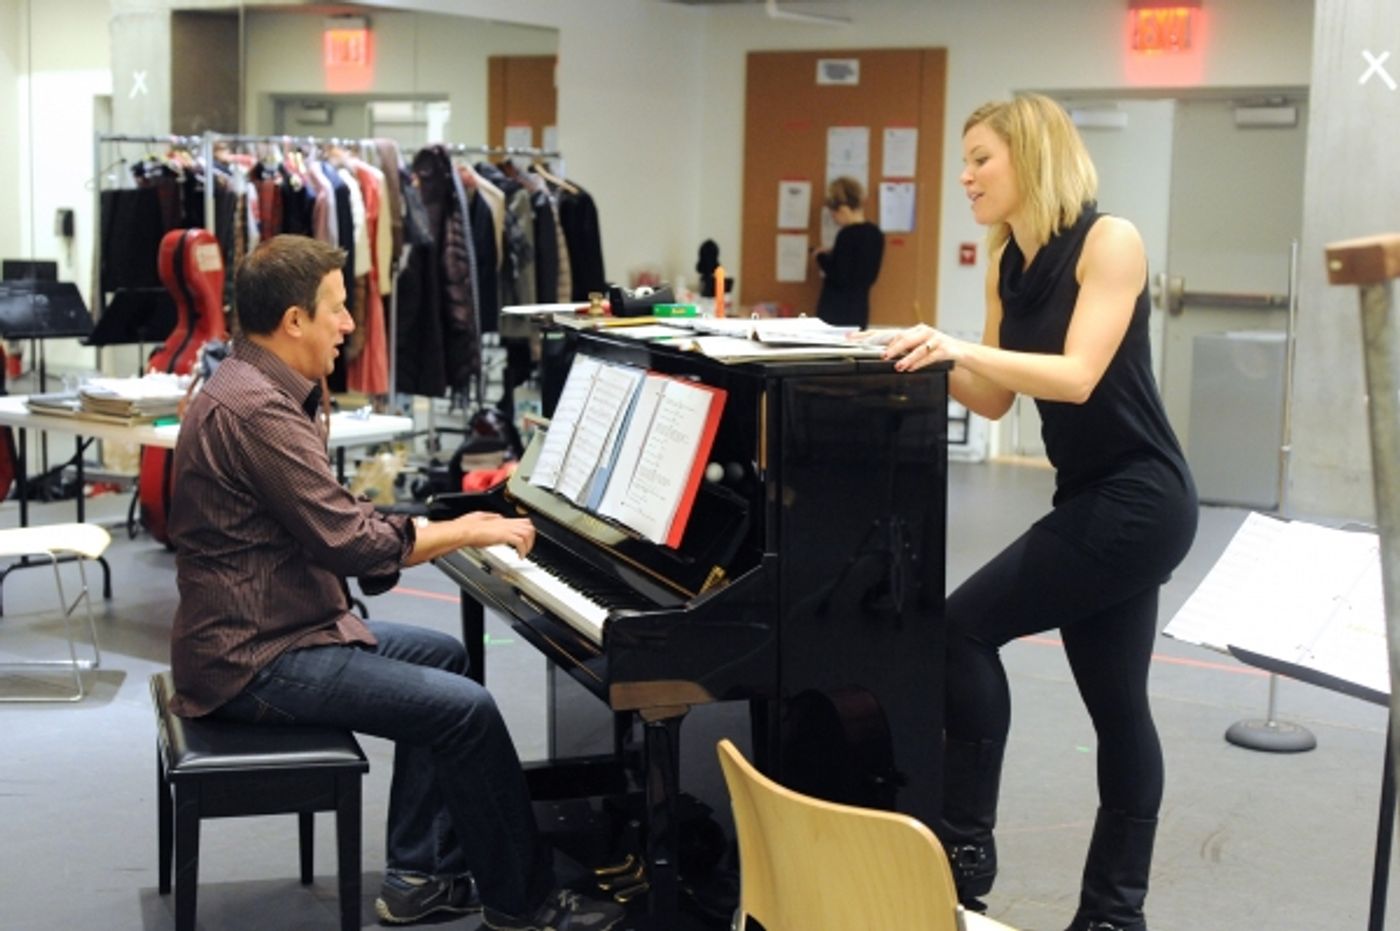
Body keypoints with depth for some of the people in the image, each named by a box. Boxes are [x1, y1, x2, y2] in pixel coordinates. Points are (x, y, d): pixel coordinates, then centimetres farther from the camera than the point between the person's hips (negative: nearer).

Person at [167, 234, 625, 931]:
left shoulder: (252, 387, 11)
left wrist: (447, 528, 5)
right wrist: (465, 531, -10)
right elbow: (350, 543, -25)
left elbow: (328, 525, 14)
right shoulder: (256, 411, -23)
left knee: (443, 657, 20)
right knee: (468, 709, -14)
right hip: (255, 662, -11)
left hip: (269, 627, 11)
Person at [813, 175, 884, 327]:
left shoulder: (848, 235, -16)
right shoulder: (876, 234, 8)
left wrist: (822, 258, -4)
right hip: (860, 309, 8)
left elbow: (840, 277, -19)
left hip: (836, 311, -8)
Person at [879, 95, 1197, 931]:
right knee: (1117, 706, 12)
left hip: (1138, 498, -8)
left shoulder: (1108, 242, -13)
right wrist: (932, 358, -3)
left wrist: (964, 349, -34)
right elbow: (996, 400, 11)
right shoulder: (1009, 263, 9)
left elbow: (1078, 377, -25)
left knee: (968, 626, -12)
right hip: (1095, 498, 8)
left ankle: (966, 845, -3)